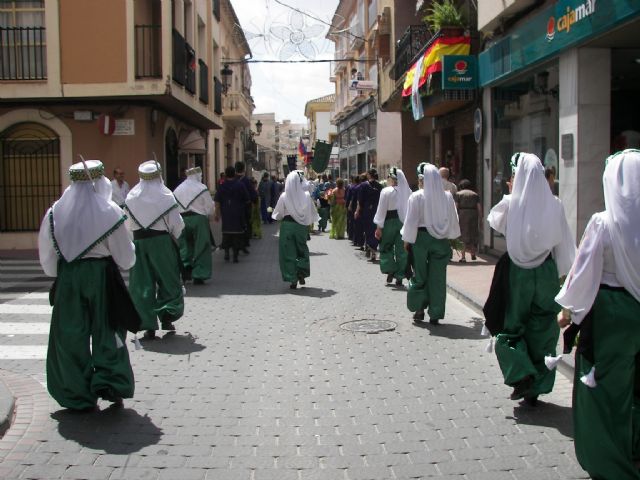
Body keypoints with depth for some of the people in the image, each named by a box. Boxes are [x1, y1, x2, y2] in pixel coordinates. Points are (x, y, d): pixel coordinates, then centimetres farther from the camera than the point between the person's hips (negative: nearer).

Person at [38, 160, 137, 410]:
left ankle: (78, 395, 17)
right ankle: (111, 384, 7)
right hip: (102, 277, -2)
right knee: (107, 333, 12)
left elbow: (47, 256, 4)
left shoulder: (55, 212, -2)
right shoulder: (109, 212, -10)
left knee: (71, 336, 11)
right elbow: (125, 257, -6)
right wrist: (130, 251, 16)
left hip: (68, 278, 2)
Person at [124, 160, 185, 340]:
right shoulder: (166, 196, -6)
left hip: (139, 242, 2)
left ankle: (148, 325, 6)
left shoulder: (131, 196, 1)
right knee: (169, 280, 12)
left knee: (142, 284, 6)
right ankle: (167, 316, 1)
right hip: (162, 241, -2)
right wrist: (174, 238, 13)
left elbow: (128, 224, 7)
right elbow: (177, 224, -5)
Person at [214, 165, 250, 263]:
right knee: (237, 233, 4)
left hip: (226, 214, 2)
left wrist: (217, 214, 5)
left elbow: (217, 202, -2)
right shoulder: (240, 184, -6)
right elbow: (247, 200, -2)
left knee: (226, 233, 15)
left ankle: (226, 252, 8)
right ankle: (235, 256, 4)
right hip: (238, 214, -2)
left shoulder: (222, 186, -1)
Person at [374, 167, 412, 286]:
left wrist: (379, 227, -3)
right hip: (404, 222, 3)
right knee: (401, 250, 8)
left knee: (386, 247, 16)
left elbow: (381, 210, -8)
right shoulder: (408, 192, 0)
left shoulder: (386, 191, -11)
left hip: (390, 222, -3)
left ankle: (390, 270, 5)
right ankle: (399, 277, 9)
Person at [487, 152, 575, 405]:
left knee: (510, 326, 13)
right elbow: (564, 242, -1)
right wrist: (562, 272, 10)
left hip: (517, 272, -2)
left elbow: (494, 221, 10)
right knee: (542, 329, 12)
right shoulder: (553, 205, -7)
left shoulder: (511, 203, -10)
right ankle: (536, 388, 17)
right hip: (546, 273, 2)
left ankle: (522, 374, -5)